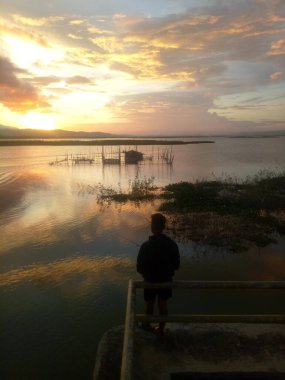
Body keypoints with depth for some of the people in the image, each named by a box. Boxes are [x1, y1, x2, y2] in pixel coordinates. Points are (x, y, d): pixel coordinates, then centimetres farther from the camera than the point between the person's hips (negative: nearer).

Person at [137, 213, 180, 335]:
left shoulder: (146, 246, -26)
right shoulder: (172, 244, -16)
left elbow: (139, 268, -17)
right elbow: (176, 265, -5)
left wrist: (146, 273, 4)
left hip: (150, 280, -2)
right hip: (166, 280, 2)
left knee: (149, 305, 20)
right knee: (163, 304, 20)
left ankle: (147, 325, 43)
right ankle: (161, 329, 37)